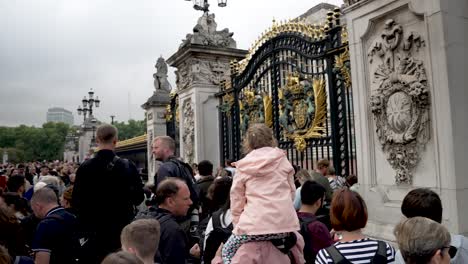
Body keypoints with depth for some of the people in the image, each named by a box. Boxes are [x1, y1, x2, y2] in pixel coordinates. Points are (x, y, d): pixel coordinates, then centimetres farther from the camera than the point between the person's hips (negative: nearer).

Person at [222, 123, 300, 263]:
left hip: (255, 224, -2)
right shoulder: (282, 160, 7)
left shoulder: (242, 167, 5)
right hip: (284, 222, 2)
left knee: (227, 252, 21)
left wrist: (238, 225, 20)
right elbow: (291, 192, 13)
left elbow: (236, 201, 7)